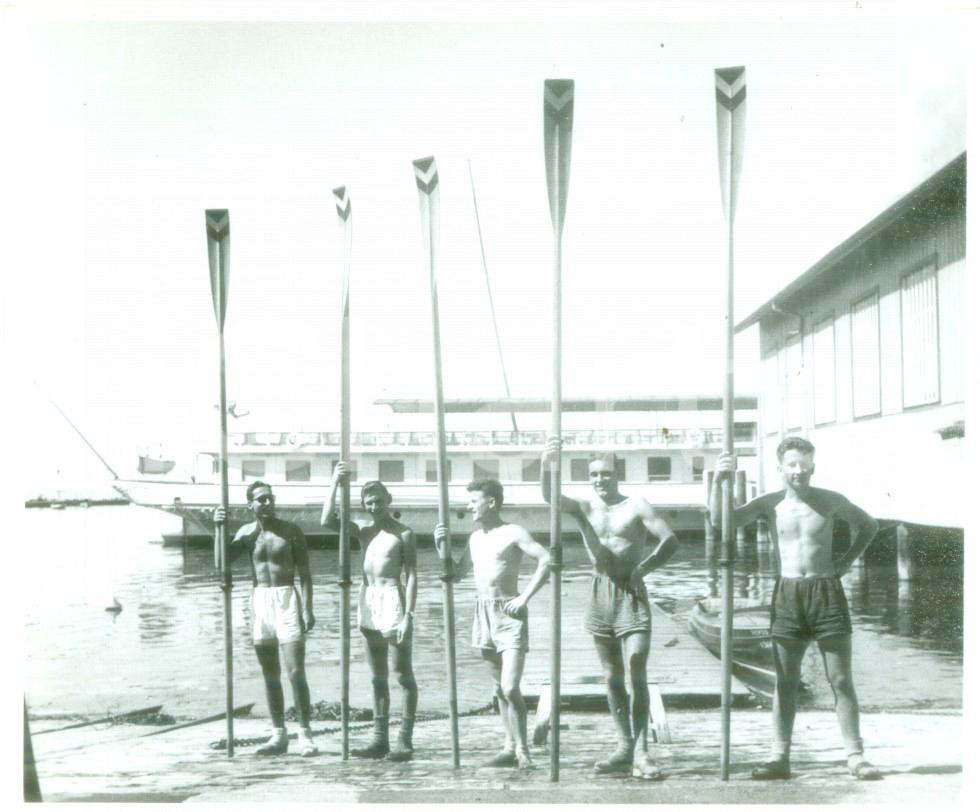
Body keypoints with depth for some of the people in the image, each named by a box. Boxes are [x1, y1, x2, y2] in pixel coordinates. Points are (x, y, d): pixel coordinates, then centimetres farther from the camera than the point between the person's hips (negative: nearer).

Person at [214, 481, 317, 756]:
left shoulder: (291, 531, -2)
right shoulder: (246, 532, 7)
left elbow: (305, 573, -4)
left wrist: (308, 609, -12)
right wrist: (219, 529, -10)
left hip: (287, 599, -4)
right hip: (259, 600, 4)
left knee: (296, 672, -9)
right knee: (270, 674, 7)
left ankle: (305, 734, -3)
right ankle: (279, 735, 15)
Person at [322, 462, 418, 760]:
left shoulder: (403, 533, -3)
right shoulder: (364, 531, 12)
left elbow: (411, 576, -8)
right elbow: (327, 521, 2)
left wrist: (408, 616, -15)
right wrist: (335, 484, -2)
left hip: (392, 599, -6)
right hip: (367, 602, 6)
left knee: (402, 674, -4)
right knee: (377, 676, 10)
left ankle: (405, 740, -2)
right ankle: (380, 739, 15)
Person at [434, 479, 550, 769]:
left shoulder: (513, 533, -7)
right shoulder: (475, 537, 15)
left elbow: (546, 560, -16)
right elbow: (456, 574, 20)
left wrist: (525, 597, -18)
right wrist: (444, 548, 5)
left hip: (509, 613, -7)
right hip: (483, 612, 7)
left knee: (510, 688, -14)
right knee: (498, 689, 10)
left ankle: (522, 751, -5)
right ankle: (510, 747, 17)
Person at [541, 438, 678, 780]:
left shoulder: (636, 505, -2)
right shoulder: (583, 507, 6)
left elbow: (670, 540, -6)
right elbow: (549, 497, -13)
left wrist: (644, 567, -17)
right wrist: (546, 465, -32)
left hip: (631, 593, -4)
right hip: (599, 594, 4)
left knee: (636, 674, -11)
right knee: (612, 676, 9)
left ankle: (641, 752, -10)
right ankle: (624, 748, 17)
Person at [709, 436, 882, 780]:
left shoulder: (830, 501, 1)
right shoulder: (769, 503, 2)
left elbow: (869, 525, 17)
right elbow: (720, 520, -6)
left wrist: (847, 560, 6)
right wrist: (718, 481, -19)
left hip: (826, 592, -1)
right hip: (787, 595, 1)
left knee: (841, 680, 1)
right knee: (785, 681, 2)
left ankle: (855, 756, 4)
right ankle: (780, 757, 4)